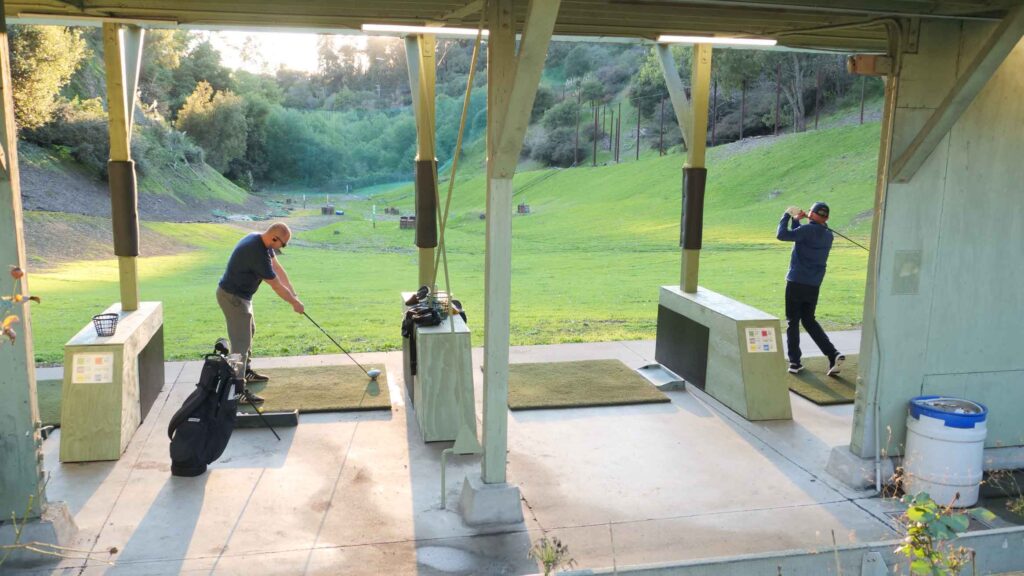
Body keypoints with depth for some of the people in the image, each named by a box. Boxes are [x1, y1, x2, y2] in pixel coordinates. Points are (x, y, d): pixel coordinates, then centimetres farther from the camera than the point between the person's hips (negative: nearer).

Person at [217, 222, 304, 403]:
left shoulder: (260, 239, -1)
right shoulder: (258, 254, -30)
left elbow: (278, 268, 3)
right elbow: (277, 287, -21)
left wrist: (293, 294, 0)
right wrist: (295, 303, -7)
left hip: (240, 294, 11)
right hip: (233, 297, -11)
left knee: (249, 331, 24)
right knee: (241, 342, -10)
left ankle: (245, 371, 40)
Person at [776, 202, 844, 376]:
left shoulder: (807, 229, -12)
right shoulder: (828, 235, 10)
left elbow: (782, 235, -19)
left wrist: (787, 216, -5)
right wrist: (796, 220, 17)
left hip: (796, 283, -6)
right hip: (814, 285, 6)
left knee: (792, 322, 3)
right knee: (809, 321, 18)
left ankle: (795, 362, 1)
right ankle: (834, 355, 5)